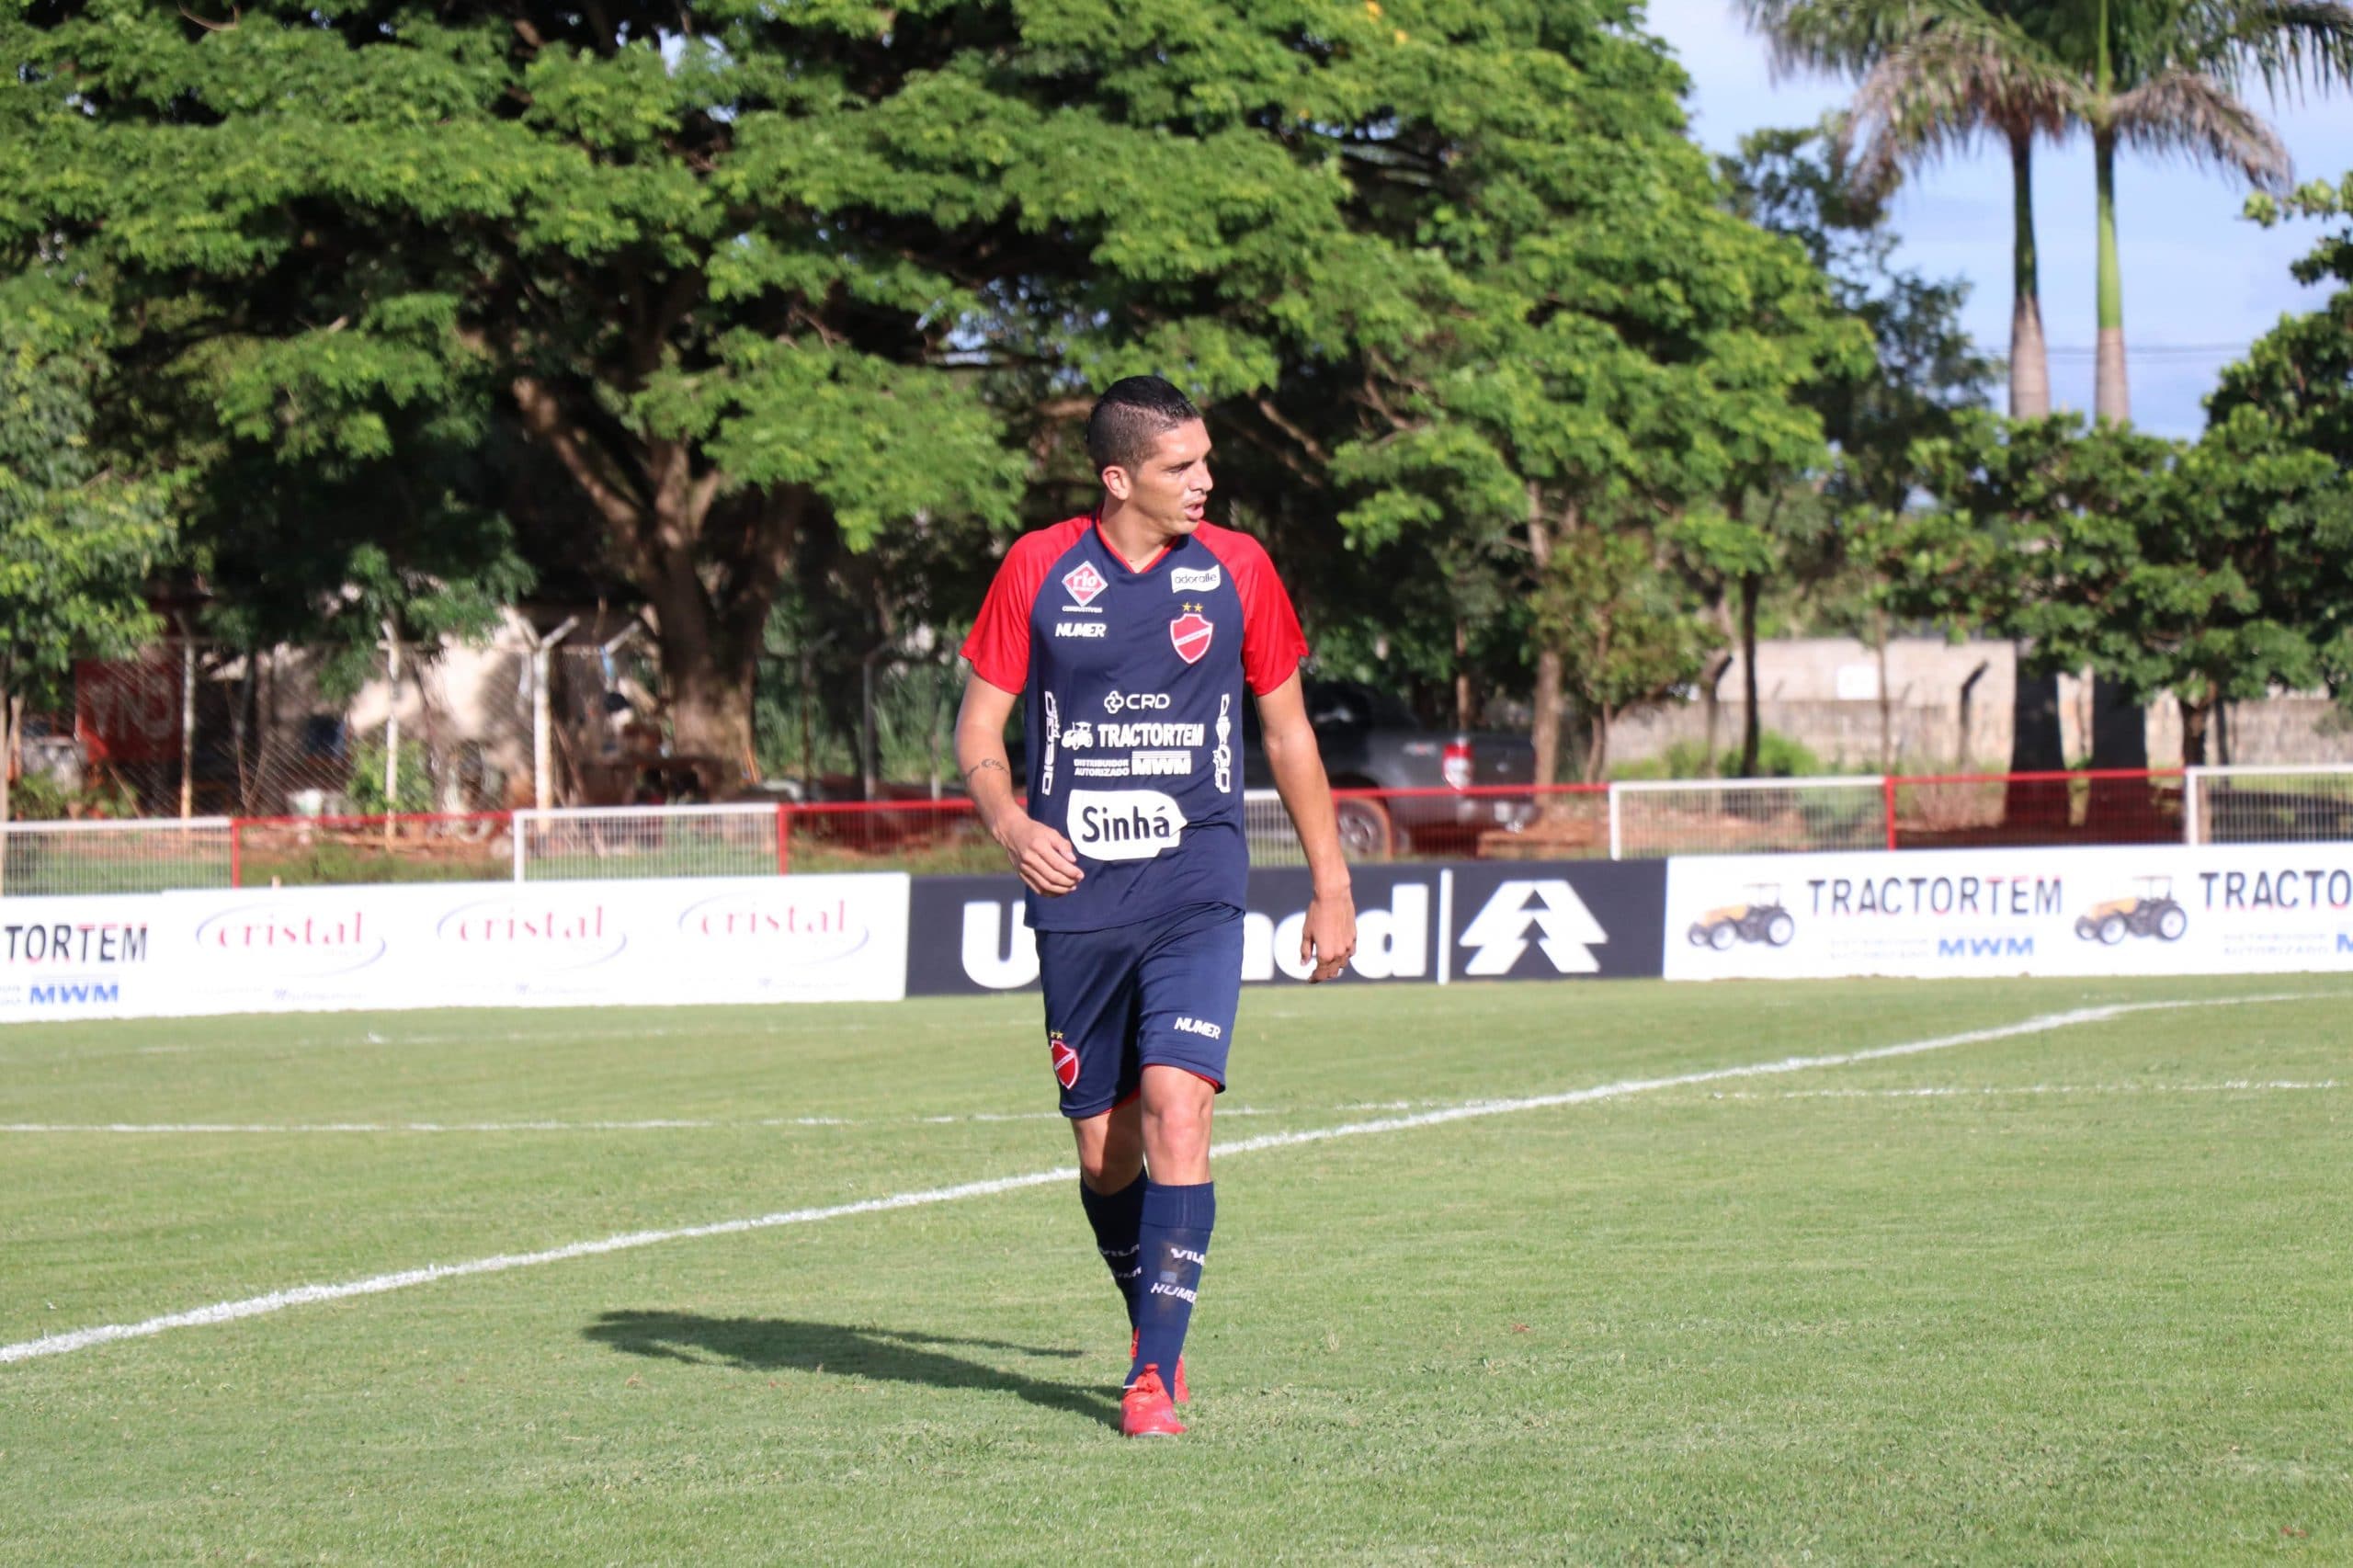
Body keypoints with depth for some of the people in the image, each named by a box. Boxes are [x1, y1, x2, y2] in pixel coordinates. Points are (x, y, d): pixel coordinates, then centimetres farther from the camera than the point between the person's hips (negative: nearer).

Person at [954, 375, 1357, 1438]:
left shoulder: (1235, 570, 3)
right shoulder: (1039, 570, 0)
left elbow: (1288, 732, 13)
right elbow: (978, 727, 5)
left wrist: (1331, 890, 13)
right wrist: (1010, 824, -16)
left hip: (1197, 893, -1)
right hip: (1076, 901, 1)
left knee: (1175, 1106, -18)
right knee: (1102, 1145, 6)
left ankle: (1157, 1375, -15)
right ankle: (1149, 1321, 34)